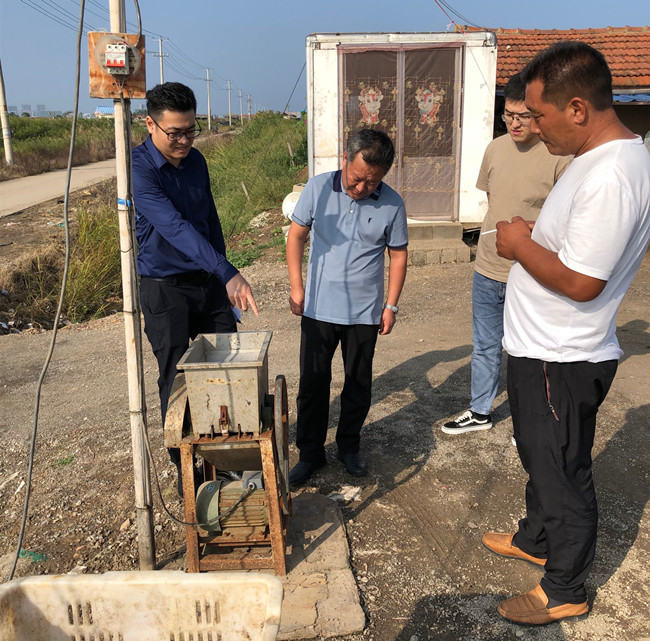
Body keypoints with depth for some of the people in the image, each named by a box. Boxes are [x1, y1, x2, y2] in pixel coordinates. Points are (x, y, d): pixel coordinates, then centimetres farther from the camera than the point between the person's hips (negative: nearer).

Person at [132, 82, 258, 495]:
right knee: (176, 381, 3)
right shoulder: (139, 168, -18)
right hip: (165, 287, -6)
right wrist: (228, 274, -40)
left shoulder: (196, 160, 4)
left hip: (209, 280, 6)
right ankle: (185, 467, 20)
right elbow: (176, 228, -31)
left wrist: (222, 272, 17)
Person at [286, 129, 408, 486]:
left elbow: (398, 255, 2)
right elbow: (296, 235, 1)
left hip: (365, 312, 0)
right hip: (318, 308, 0)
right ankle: (310, 453, 25)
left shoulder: (391, 204, -7)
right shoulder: (318, 189, -8)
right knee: (312, 383, 8)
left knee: (359, 384, 13)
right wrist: (296, 286, -3)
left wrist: (391, 305, 1)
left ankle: (349, 446, 34)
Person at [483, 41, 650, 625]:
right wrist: (533, 238, 3)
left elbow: (581, 282, -28)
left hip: (561, 361, -10)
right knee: (540, 458, 26)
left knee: (562, 473, 8)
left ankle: (565, 591, 29)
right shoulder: (601, 156, 6)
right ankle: (536, 539, 48)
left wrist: (523, 245, -15)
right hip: (543, 348, 10)